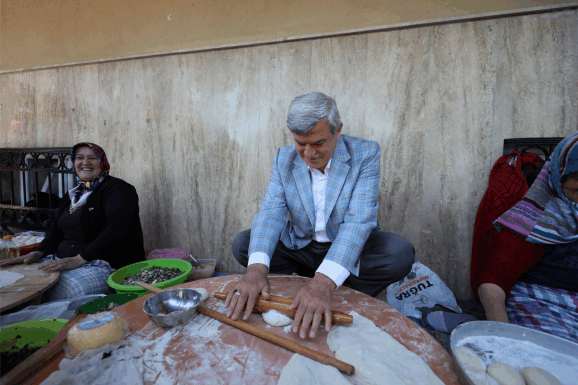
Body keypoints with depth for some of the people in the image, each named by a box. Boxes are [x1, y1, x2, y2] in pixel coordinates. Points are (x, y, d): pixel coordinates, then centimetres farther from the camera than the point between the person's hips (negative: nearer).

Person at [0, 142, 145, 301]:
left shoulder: (117, 189, -7)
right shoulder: (72, 195, 20)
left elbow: (115, 230, -19)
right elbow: (57, 230, 23)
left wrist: (79, 259, -24)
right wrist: (38, 252, 4)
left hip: (102, 263, -8)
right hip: (62, 260, 8)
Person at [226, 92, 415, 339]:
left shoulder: (365, 153, -16)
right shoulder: (283, 159, -5)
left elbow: (359, 219, -27)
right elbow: (271, 212, -16)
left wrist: (324, 281, -41)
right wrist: (257, 268, -35)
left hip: (348, 251, -2)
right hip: (301, 247, 3)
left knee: (400, 254, -29)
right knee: (242, 244, -14)